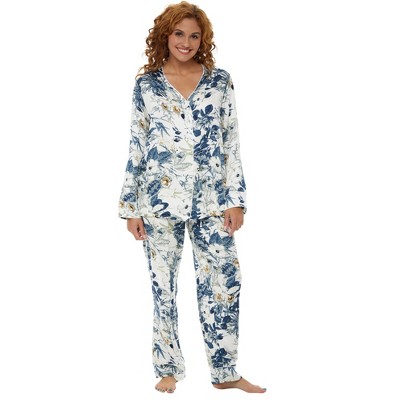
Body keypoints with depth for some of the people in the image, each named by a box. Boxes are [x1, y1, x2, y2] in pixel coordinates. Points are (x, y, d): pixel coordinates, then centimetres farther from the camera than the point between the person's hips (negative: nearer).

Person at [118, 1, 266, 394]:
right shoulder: (146, 84, 2)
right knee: (163, 285, 6)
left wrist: (235, 199, -1)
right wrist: (131, 206, 1)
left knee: (224, 281, 1)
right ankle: (168, 370, 21)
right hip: (160, 199, -1)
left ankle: (225, 372, 15)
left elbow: (231, 143, 5)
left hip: (211, 200, 1)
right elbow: (136, 148, 3)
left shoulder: (220, 81, 5)